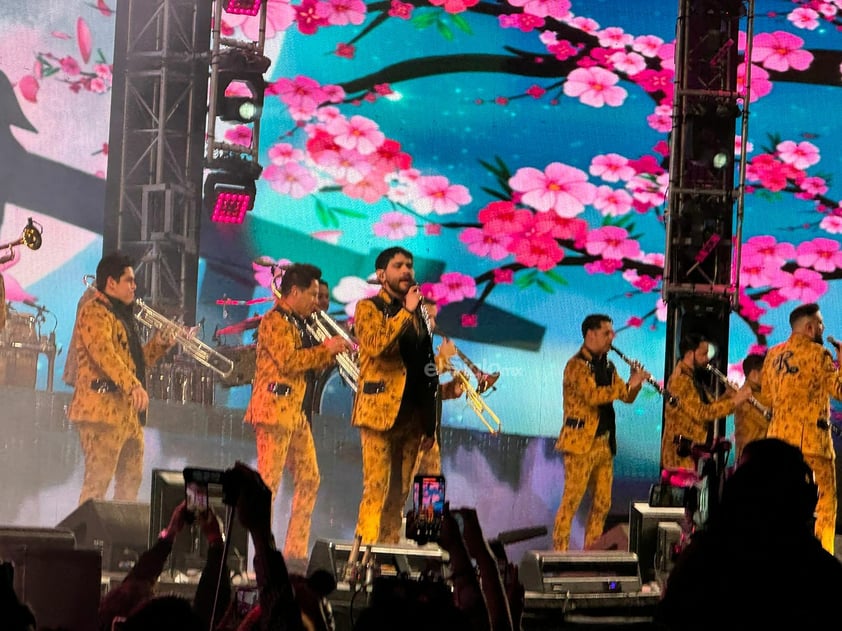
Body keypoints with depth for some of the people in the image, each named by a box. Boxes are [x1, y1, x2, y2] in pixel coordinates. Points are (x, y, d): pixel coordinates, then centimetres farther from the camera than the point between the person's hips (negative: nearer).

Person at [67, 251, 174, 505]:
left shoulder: (122, 315, 24)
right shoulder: (94, 312, -8)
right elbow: (103, 353, -24)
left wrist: (158, 344, 12)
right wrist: (133, 386, -34)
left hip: (129, 413, 10)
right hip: (103, 410, -10)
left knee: (130, 482, 12)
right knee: (97, 483, -15)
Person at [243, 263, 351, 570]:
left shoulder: (298, 323, 22)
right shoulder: (275, 320, -8)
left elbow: (308, 364, 23)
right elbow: (289, 361, -20)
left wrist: (330, 350, 8)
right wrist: (325, 349, -11)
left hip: (297, 413, 10)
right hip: (275, 408, -10)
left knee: (309, 480, 8)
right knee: (268, 480, -10)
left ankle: (296, 551, 11)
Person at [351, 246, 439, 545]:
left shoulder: (419, 313, 19)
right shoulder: (369, 307, 1)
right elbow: (375, 345, -20)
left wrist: (430, 424, 16)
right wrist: (406, 311, -19)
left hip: (412, 416, 6)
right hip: (380, 411, -6)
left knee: (399, 494, 5)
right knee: (376, 489, -12)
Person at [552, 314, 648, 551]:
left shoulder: (607, 366, 16)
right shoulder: (577, 365, -9)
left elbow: (626, 397, 16)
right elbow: (593, 395, -24)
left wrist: (635, 383, -4)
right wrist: (628, 385, -26)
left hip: (604, 442, 8)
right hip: (581, 442, -8)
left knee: (602, 503, 8)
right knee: (572, 501, -8)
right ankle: (559, 553, -7)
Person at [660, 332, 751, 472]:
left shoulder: (692, 379, 17)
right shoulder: (680, 380, -16)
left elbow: (708, 407, 17)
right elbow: (701, 413, -25)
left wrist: (726, 397, -2)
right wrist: (735, 400, -21)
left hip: (694, 452, 10)